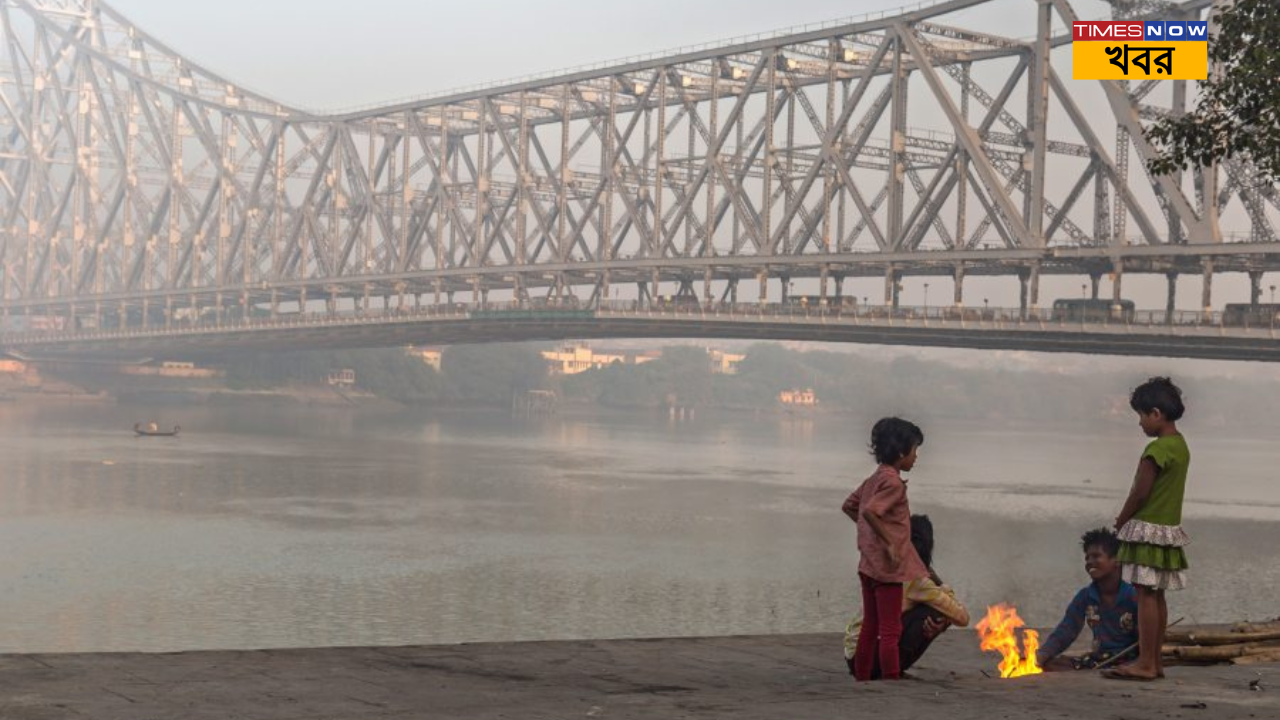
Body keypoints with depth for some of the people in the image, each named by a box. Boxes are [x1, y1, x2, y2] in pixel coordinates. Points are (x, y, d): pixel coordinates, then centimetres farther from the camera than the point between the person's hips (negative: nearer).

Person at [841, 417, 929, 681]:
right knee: (890, 631, -5)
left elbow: (849, 506, 21)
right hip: (887, 566, -9)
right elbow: (869, 511, -29)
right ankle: (891, 681, -3)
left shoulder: (874, 479, 12)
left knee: (870, 627, 14)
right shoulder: (893, 482, -16)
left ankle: (861, 680, 19)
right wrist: (889, 542, -24)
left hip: (869, 564, 9)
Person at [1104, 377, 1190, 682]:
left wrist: (1121, 520, -3)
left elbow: (1140, 493, -18)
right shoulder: (1181, 445, 11)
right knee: (1157, 596, 12)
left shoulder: (1157, 449, -18)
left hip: (1149, 530, -9)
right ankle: (1154, 661, 16)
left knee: (1145, 594, -8)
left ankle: (1145, 663, -8)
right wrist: (1129, 519, 13)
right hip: (1170, 527, 9)